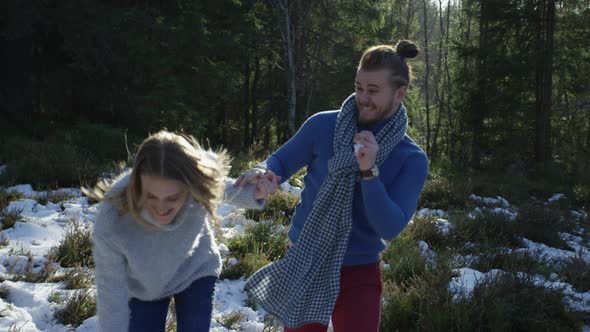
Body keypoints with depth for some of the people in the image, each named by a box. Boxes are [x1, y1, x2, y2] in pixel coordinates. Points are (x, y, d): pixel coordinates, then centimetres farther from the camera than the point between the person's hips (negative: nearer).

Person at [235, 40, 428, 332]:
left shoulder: (412, 159, -10)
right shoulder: (323, 125, -10)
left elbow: (389, 228, -18)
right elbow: (281, 161, 1)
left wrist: (369, 172, -30)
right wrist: (264, 172, -22)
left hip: (358, 275, -1)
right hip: (301, 266, 1)